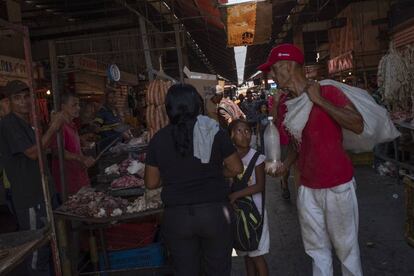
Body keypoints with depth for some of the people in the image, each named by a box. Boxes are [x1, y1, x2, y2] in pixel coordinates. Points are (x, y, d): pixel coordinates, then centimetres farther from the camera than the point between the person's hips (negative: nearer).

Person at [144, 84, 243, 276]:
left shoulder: (158, 139, -4)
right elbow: (236, 168, -2)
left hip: (176, 216, 1)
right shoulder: (213, 132, -7)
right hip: (214, 211, -1)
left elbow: (151, 183, 2)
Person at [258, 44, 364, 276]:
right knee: (317, 248, 16)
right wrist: (286, 164, 2)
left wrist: (320, 100, -24)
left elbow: (358, 126, -24)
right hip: (307, 188, 6)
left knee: (345, 246, 9)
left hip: (337, 186, -6)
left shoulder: (328, 92, -13)